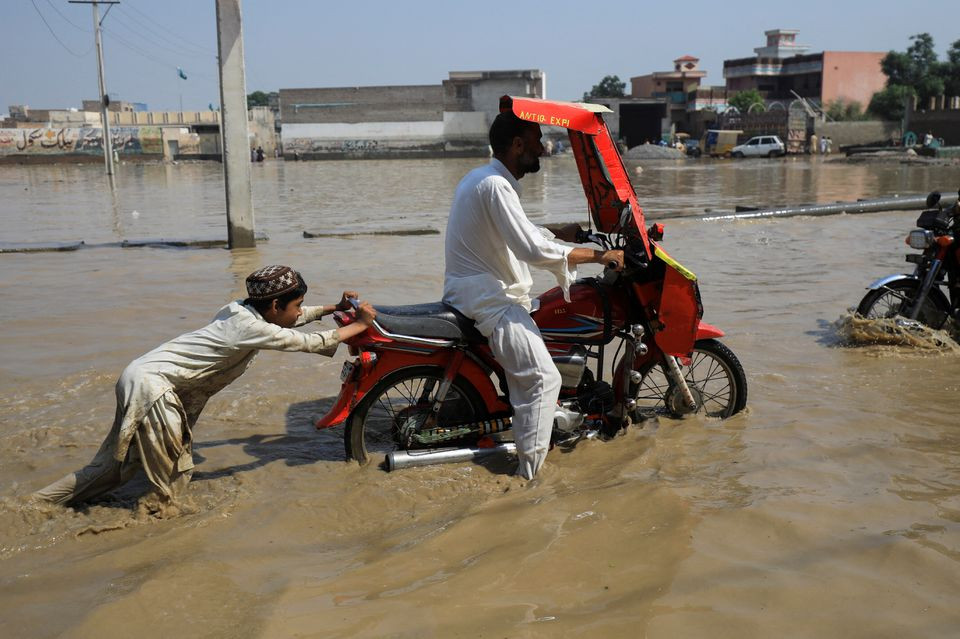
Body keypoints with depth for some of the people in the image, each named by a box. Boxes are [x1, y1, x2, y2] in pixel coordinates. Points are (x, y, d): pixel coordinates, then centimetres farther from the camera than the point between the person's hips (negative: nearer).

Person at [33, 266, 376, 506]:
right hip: (152, 383, -10)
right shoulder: (251, 329, -20)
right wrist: (359, 325, -6)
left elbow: (293, 318, 23)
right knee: (173, 479, 0)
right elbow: (310, 343, -16)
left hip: (141, 377, 10)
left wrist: (334, 308, 20)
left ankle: (39, 502, 26)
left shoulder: (245, 311, 5)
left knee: (115, 464, 19)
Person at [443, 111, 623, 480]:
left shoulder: (483, 178, 14)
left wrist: (567, 232, 19)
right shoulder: (495, 186, -19)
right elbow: (534, 250, -27)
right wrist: (598, 255, -19)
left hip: (481, 292, 11)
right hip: (489, 299, -11)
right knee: (541, 378, -17)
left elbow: (521, 234, 25)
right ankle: (530, 472, -14)